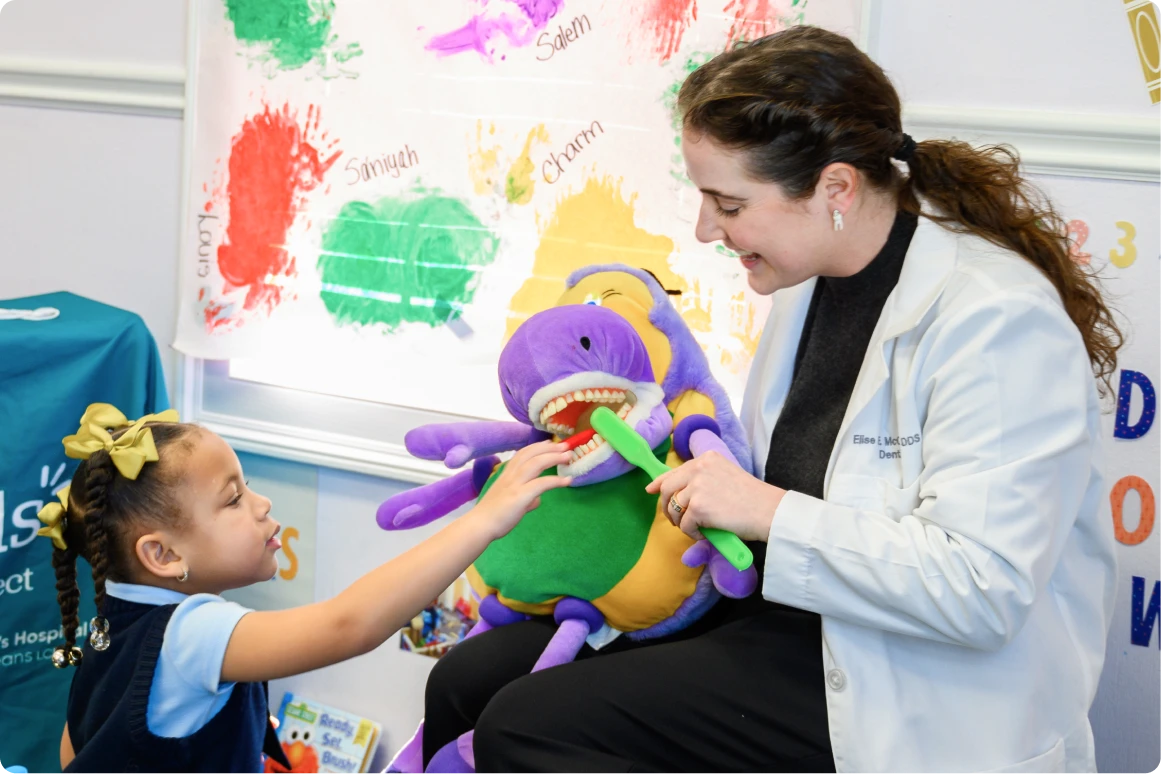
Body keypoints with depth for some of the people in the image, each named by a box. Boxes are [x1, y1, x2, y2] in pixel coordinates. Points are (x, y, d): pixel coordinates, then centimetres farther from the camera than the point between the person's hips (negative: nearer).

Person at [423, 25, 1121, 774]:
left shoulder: (999, 324, -22)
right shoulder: (811, 280, 8)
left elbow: (981, 590, -28)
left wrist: (770, 514, -23)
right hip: (770, 608, 9)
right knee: (466, 681, 3)